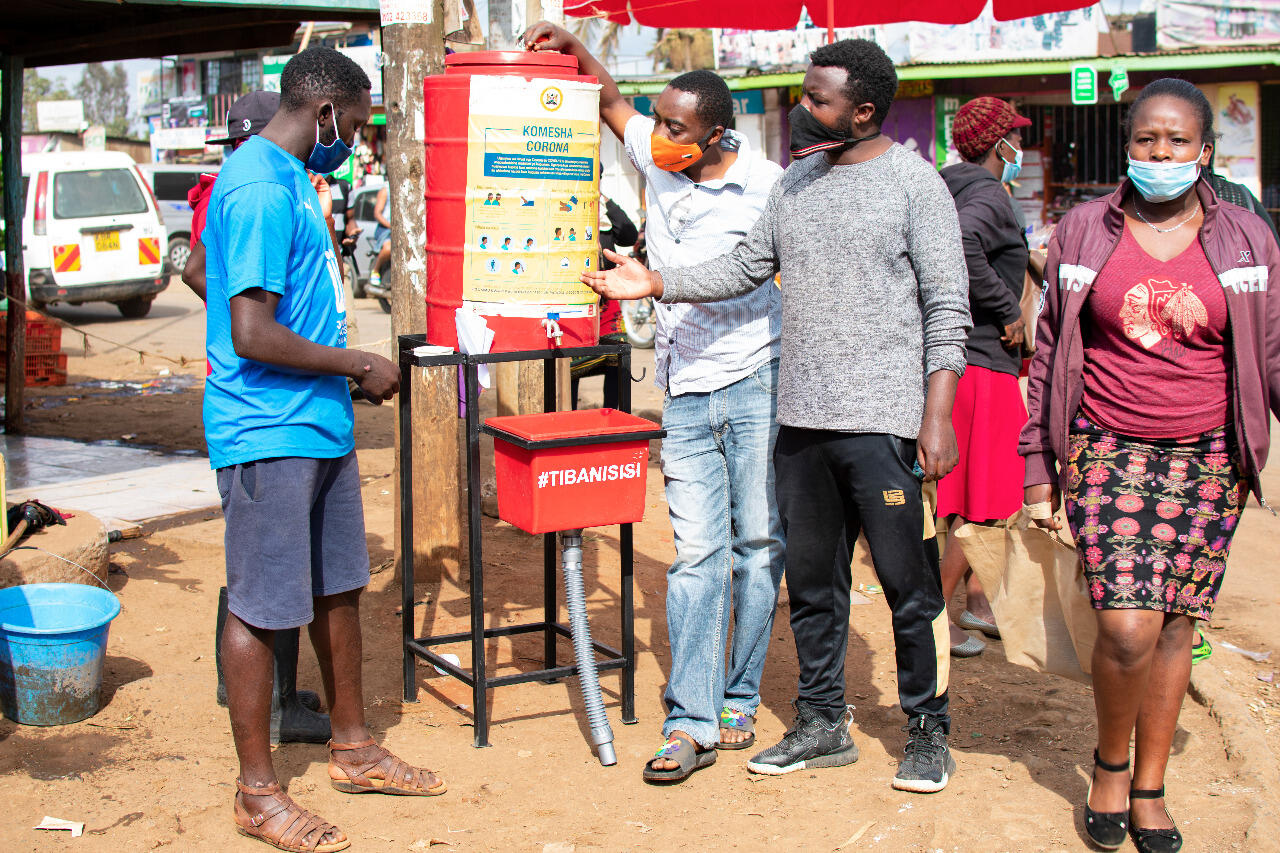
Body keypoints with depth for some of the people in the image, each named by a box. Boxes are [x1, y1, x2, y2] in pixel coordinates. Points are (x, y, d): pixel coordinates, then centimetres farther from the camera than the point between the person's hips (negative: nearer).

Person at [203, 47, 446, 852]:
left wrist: (349, 369, 14)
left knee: (337, 590, 18)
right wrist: (359, 366, -14)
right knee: (262, 609, 0)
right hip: (267, 434, -10)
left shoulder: (289, 179, 14)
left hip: (320, 424, 10)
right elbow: (251, 334, -24)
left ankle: (354, 748, 33)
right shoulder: (260, 190, -19)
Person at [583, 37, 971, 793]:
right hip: (803, 418, 6)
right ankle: (823, 724, 25)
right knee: (812, 581, 12)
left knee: (910, 583, 1)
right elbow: (748, 268, 18)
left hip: (883, 419, -6)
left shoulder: (914, 182, -5)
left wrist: (937, 414, -14)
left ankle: (929, 733, 16)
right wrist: (655, 284, 8)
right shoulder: (798, 180, 14)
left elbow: (948, 305, -8)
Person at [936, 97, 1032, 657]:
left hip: (950, 357, 10)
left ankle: (976, 603, 29)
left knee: (974, 493, 20)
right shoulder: (989, 195, -15)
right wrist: (1007, 309, -23)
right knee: (981, 503, -2)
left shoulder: (947, 190, 13)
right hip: (982, 364, -10)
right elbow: (960, 247, -35)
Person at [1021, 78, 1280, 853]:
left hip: (1206, 461, 1)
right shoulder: (1084, 232, 4)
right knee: (1127, 626, -13)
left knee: (1175, 625, 5)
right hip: (1106, 453, -1)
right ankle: (1110, 762, 15)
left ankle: (1149, 789, 24)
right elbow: (1050, 357, 8)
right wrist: (1039, 471, 6)